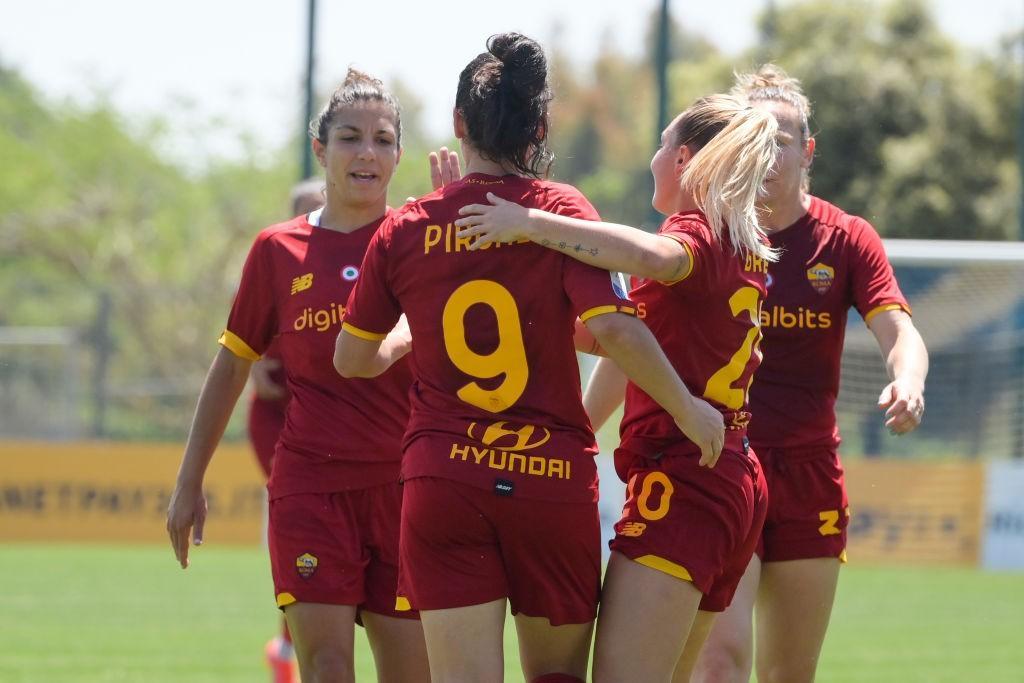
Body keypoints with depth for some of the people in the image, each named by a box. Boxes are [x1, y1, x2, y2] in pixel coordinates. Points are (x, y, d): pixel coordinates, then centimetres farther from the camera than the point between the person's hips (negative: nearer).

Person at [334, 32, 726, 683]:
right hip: (553, 477, -1)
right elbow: (613, 328, -16)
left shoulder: (404, 230, 3)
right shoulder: (563, 209, -3)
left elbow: (351, 359, 14)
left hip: (441, 480, 1)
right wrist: (687, 408, -4)